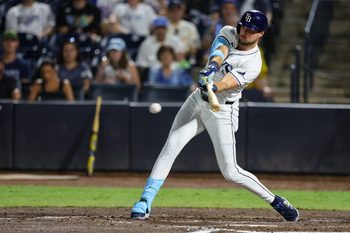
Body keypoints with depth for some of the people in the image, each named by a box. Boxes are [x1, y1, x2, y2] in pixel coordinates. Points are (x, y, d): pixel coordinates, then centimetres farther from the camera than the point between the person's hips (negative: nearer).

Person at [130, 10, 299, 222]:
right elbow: (219, 50, -23)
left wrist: (213, 87, -53)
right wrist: (213, 65, -46)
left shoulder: (253, 64, -17)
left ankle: (275, 201, 13)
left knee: (230, 172, -6)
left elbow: (227, 83, -31)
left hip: (222, 111, -5)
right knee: (171, 146, -11)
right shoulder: (229, 33, -2)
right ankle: (145, 202, -14)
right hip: (198, 101, 5)